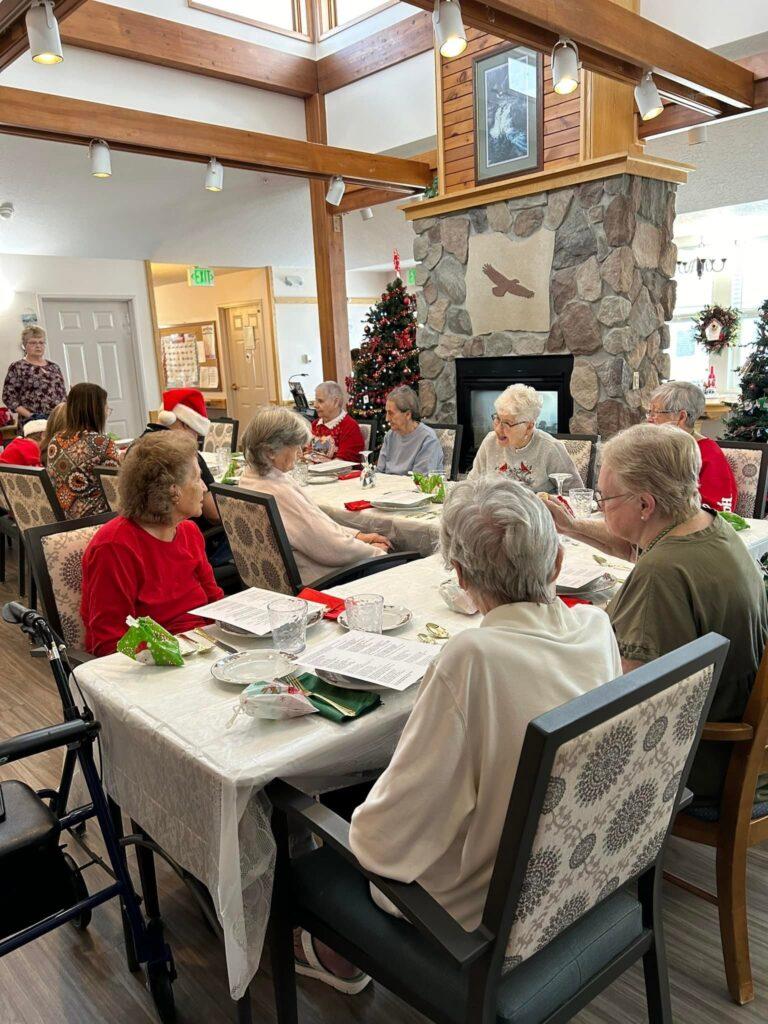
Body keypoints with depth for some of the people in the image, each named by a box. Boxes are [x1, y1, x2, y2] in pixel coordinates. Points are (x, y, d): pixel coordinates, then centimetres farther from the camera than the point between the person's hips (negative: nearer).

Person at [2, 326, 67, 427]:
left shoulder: (53, 367, 16)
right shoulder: (17, 368, 4)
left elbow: (63, 395, 18)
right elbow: (8, 397, -1)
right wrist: (30, 415, -12)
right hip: (32, 423, -3)